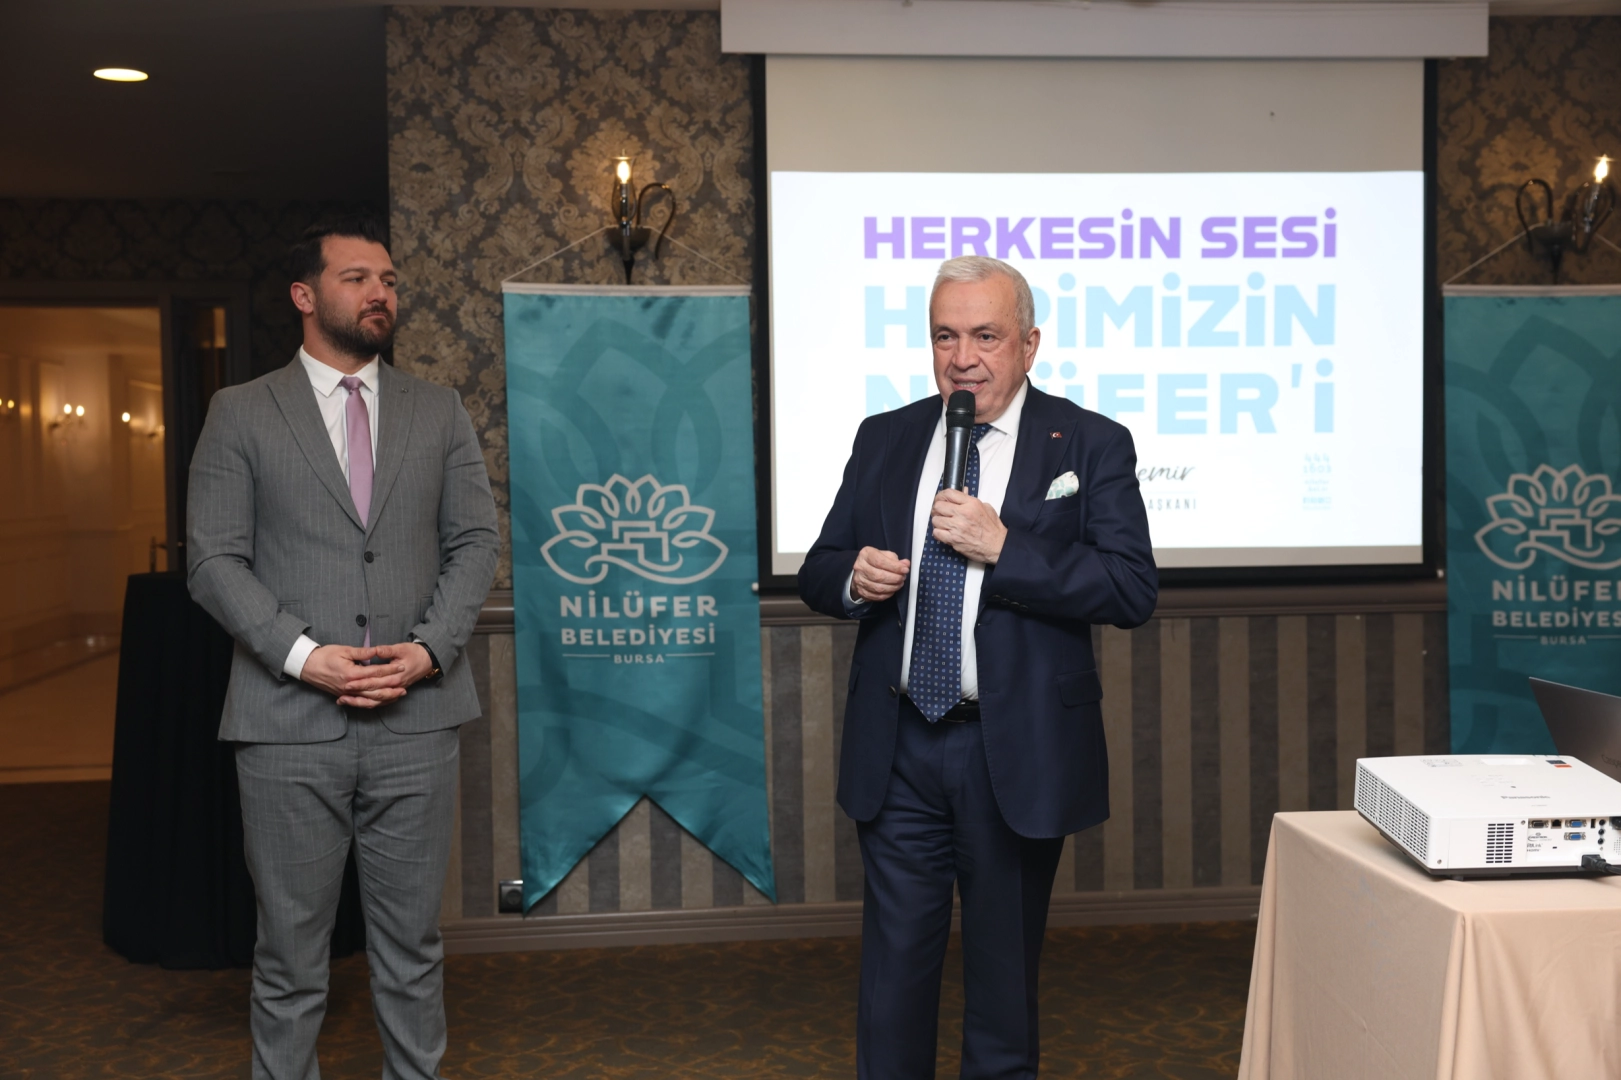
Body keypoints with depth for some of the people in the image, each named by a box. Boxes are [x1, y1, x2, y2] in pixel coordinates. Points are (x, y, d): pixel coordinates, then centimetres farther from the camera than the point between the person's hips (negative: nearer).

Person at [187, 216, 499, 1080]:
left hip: (415, 716, 2)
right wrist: (302, 655, -13)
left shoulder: (439, 412, 11)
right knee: (290, 950, 6)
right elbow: (214, 559, -1)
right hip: (289, 719, -2)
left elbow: (475, 541, 7)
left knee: (412, 942, 10)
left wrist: (431, 647, -8)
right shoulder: (241, 414, 4)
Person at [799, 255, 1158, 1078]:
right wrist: (853, 577, -12)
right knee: (892, 965, 10)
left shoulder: (1091, 445, -4)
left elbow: (1134, 589, -14)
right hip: (897, 749, 3)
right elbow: (818, 571, 12)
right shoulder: (883, 439, 7)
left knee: (1004, 969, 13)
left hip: (1015, 753, -2)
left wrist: (1003, 547, -22)